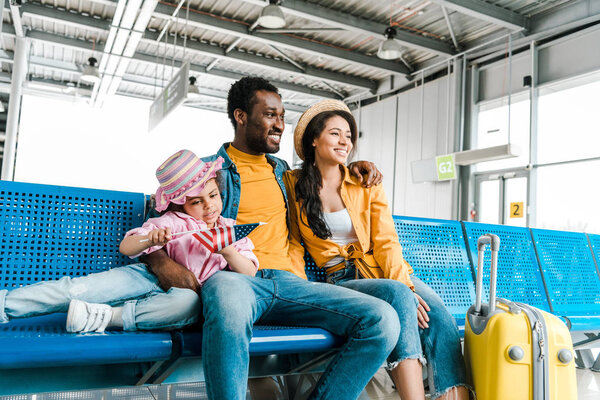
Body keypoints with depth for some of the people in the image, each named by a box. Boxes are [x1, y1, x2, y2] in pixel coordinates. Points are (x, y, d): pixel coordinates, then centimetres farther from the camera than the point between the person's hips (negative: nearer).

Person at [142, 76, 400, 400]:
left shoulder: (283, 171, 26)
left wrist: (352, 166, 27)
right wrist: (161, 262, -13)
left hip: (289, 281, 5)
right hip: (235, 278, -4)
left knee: (382, 320, -18)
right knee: (229, 301, -44)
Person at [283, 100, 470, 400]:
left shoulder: (367, 185, 10)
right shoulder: (293, 184, 6)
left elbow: (386, 242, 2)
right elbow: (294, 242, 9)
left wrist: (404, 284, -16)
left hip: (383, 272, 3)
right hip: (339, 281, -2)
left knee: (437, 314, -27)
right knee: (397, 295, -34)